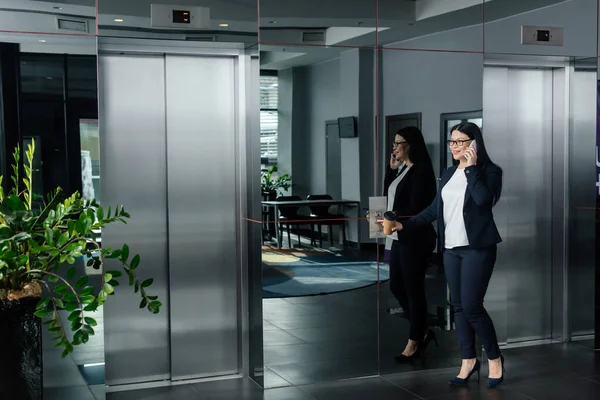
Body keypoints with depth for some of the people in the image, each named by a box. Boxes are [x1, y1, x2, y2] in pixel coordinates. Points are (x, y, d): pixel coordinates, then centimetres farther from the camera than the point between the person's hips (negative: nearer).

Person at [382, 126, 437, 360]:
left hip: (415, 239, -9)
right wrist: (392, 169, 10)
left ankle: (415, 341, 12)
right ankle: (423, 331, 26)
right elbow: (388, 195, 18)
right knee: (396, 286, 12)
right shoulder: (403, 169, 13)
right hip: (398, 237, 9)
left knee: (413, 289, 0)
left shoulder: (421, 170, -14)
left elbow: (415, 209, -18)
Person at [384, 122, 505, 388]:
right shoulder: (448, 174, 13)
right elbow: (435, 209, 14)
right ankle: (469, 360, 20)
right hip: (451, 249, 6)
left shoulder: (489, 171, -6)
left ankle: (494, 358, 12)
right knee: (458, 306, 8)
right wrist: (404, 225, 7)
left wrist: (471, 167, -18)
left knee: (471, 306, -8)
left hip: (477, 248, -6)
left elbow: (483, 199, -24)